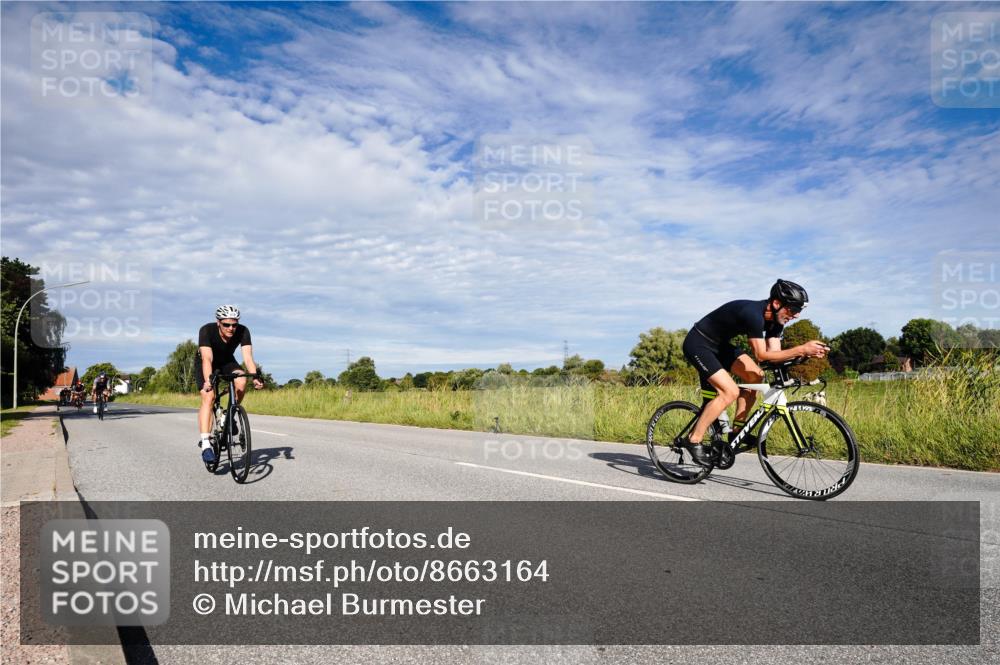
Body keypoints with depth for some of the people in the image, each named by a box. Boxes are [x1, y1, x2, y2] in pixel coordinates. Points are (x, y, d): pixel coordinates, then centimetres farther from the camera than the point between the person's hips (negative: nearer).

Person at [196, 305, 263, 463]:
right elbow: (207, 358, -43)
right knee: (208, 397, -23)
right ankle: (205, 443, -25)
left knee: (241, 381, -29)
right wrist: (208, 381, -59)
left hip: (227, 362, 2)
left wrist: (255, 377, -50)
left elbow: (248, 357, -34)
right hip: (205, 364, -2)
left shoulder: (243, 331, -27)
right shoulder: (207, 330, -33)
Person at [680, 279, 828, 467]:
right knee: (730, 391, -20)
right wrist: (801, 349, -31)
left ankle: (737, 430, 6)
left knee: (756, 376, -3)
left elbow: (774, 352, -7)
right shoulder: (753, 314, -30)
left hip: (719, 345, 9)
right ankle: (693, 441, -13)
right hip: (698, 344, -9)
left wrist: (805, 352, -22)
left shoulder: (775, 319, -2)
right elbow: (761, 355, -28)